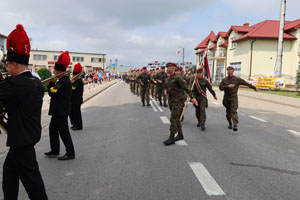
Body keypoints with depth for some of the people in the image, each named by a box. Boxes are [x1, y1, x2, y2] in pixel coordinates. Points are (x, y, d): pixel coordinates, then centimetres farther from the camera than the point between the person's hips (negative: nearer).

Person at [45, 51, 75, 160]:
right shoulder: (62, 81, 12)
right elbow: (54, 92, 15)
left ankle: (70, 153, 7)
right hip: (58, 111, 11)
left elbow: (53, 93, -20)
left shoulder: (65, 82, -20)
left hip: (61, 112, -11)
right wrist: (51, 84, 1)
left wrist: (51, 84, -6)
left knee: (63, 131, -3)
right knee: (52, 128, 18)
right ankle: (55, 150, 29)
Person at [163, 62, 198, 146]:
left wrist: (192, 97, -23)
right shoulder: (168, 78, 12)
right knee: (176, 118, 13)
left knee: (173, 119, -11)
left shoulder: (177, 77, -14)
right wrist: (166, 90, 8)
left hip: (177, 101, -9)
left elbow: (186, 88, -18)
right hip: (170, 100, 9)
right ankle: (180, 134, 23)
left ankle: (171, 138, -8)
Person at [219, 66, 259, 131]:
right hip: (226, 98, 3)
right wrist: (228, 86, -22)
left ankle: (235, 126, -24)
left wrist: (254, 88, 3)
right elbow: (220, 87, -9)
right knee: (228, 112, 11)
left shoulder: (237, 79, -2)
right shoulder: (224, 80, 3)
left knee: (234, 111, -16)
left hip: (234, 97, -3)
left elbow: (246, 83, 2)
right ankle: (230, 123, 31)